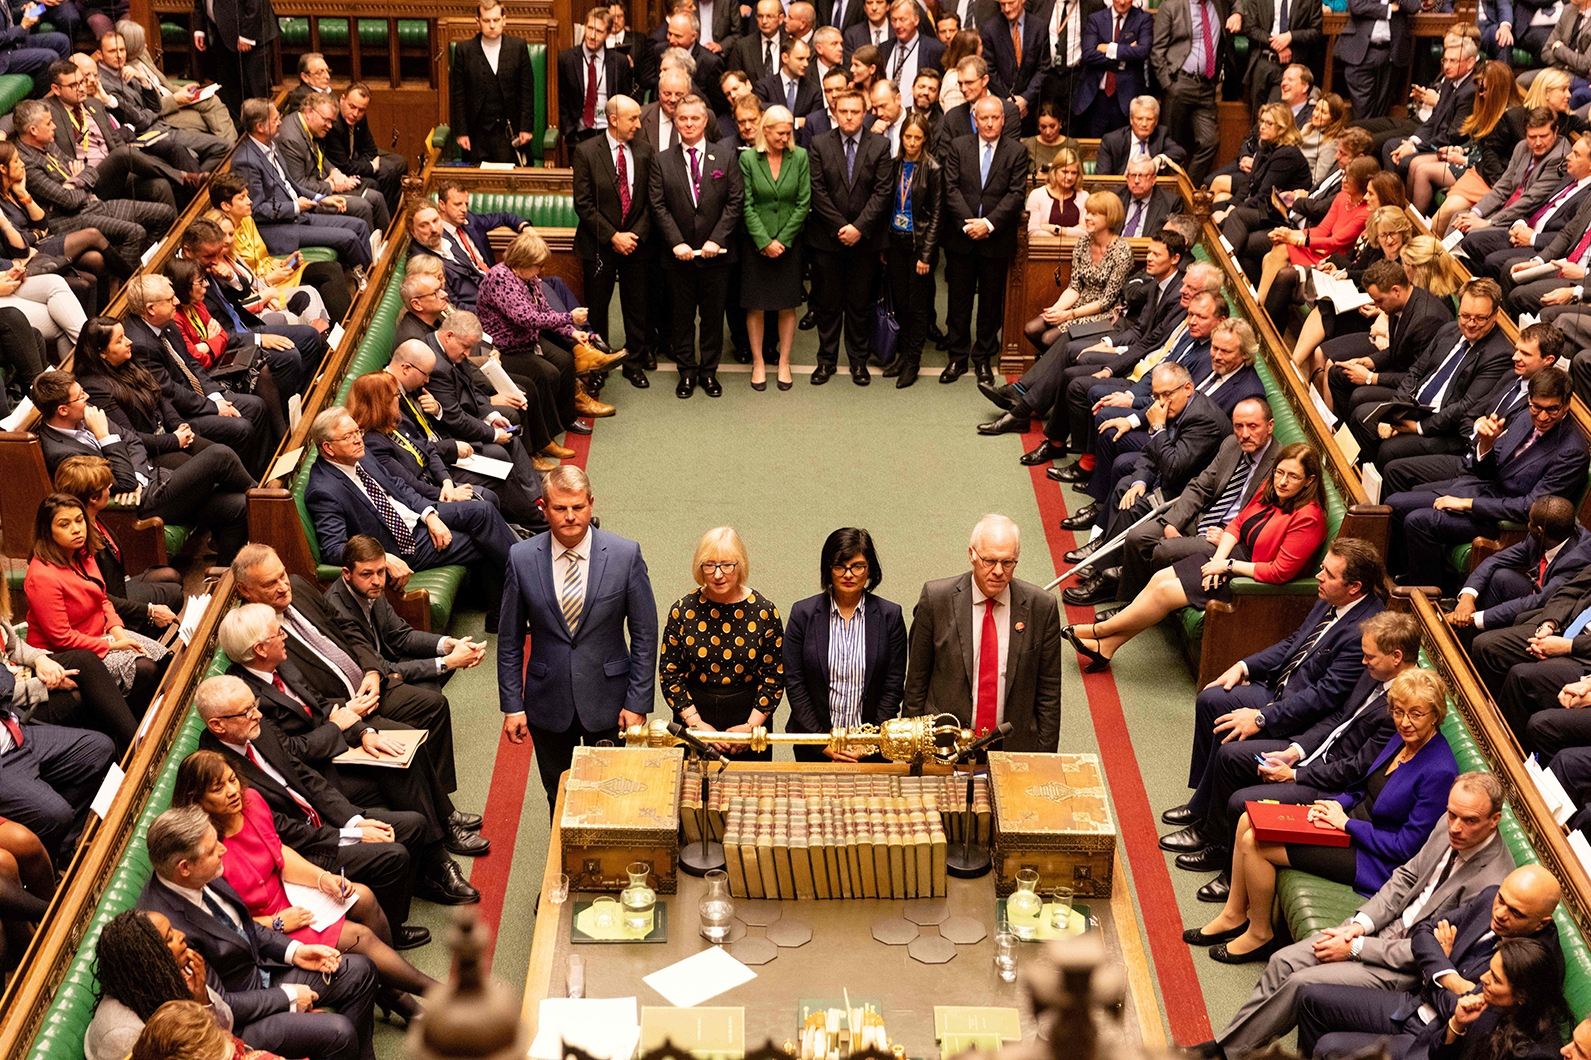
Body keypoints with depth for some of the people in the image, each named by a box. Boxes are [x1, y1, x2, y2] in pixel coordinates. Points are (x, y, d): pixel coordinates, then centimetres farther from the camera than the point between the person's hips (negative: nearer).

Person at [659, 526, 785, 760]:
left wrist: (752, 726, -10)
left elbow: (774, 675, -3)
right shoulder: (682, 611, -4)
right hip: (695, 713, 1)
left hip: (749, 717, 0)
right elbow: (669, 673, -1)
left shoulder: (764, 612, -6)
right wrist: (696, 723, -9)